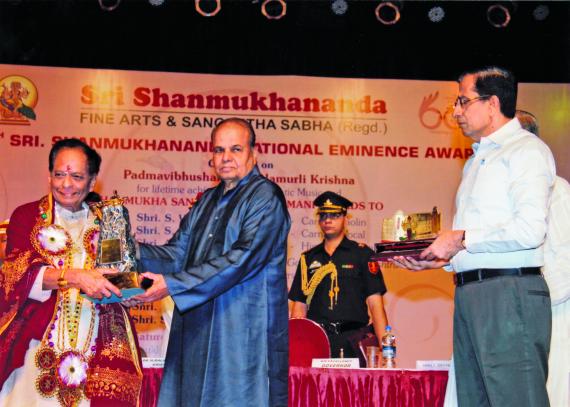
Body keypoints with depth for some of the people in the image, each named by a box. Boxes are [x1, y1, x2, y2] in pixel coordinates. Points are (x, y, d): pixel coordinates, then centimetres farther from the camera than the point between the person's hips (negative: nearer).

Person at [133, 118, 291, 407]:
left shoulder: (265, 197, -7)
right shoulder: (207, 202, 18)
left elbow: (242, 258, -19)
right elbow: (178, 253, 14)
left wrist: (173, 285, -22)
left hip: (244, 335, -7)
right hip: (197, 333, 7)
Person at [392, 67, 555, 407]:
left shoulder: (526, 150, -4)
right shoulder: (477, 160, 24)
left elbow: (529, 230, -18)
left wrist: (461, 239, -10)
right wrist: (441, 259, 10)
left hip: (508, 292, -9)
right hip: (469, 294, 9)